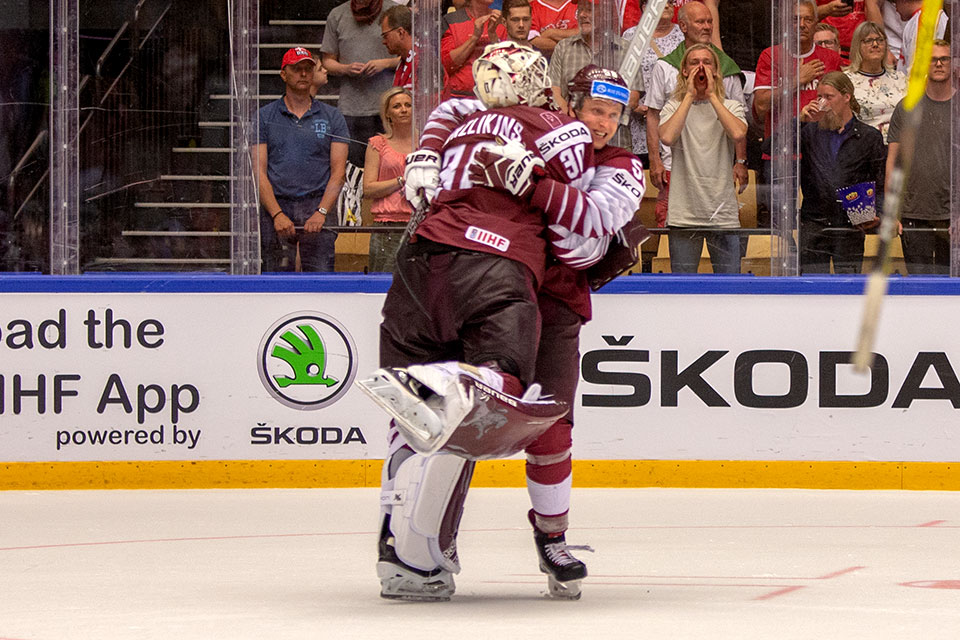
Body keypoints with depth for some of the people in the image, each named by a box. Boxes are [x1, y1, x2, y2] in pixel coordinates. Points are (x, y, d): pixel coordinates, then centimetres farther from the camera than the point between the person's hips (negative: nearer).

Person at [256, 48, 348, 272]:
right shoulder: (265, 117, 10)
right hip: (276, 204, 0)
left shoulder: (332, 117, 12)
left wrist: (321, 212, -10)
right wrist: (277, 214, -10)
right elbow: (259, 171, 4)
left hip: (317, 205, 0)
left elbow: (338, 171, 5)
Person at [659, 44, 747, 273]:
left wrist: (712, 96, -6)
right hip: (684, 214, -1)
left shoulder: (731, 107, 9)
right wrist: (689, 96, -7)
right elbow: (667, 137, -14)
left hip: (723, 213, 1)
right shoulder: (674, 107, 7)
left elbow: (738, 133, -13)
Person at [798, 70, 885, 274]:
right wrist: (800, 120, -10)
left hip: (850, 228, -1)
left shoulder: (869, 137, 7)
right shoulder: (810, 131, 10)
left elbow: (880, 186, 7)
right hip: (812, 227, 1)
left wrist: (875, 213, -11)